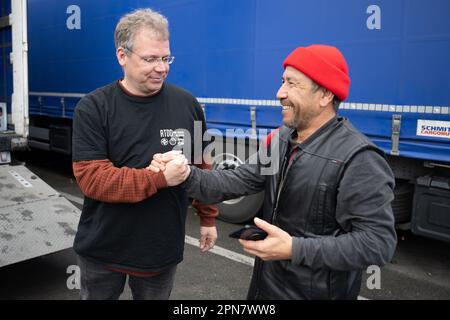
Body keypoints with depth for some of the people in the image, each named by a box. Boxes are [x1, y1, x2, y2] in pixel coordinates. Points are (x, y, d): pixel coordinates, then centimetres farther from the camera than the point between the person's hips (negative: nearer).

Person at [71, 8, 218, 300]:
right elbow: (91, 178, -20)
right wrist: (159, 178, -27)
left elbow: (203, 166, 5)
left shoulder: (187, 104, -4)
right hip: (103, 249, -1)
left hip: (163, 248, 2)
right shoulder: (94, 108, -12)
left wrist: (208, 217, 7)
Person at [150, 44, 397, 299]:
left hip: (318, 291, -7)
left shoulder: (359, 160, -24)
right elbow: (238, 182, -3)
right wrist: (186, 175, -20)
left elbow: (378, 242, -25)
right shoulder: (280, 140, 1)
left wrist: (294, 250, -29)